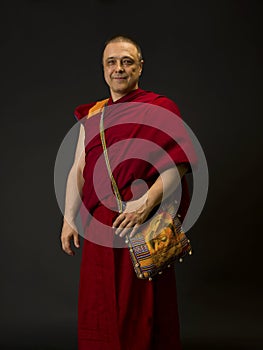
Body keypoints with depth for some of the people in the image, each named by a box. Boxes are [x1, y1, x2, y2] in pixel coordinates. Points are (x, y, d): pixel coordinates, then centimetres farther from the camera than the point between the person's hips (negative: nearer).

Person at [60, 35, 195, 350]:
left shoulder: (160, 109, -3)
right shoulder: (92, 115, 15)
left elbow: (177, 164, -12)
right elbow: (79, 169, 14)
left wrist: (146, 203, -23)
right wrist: (69, 219, 9)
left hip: (142, 222, -5)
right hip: (99, 225, 5)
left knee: (139, 309, 2)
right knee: (99, 307, 11)